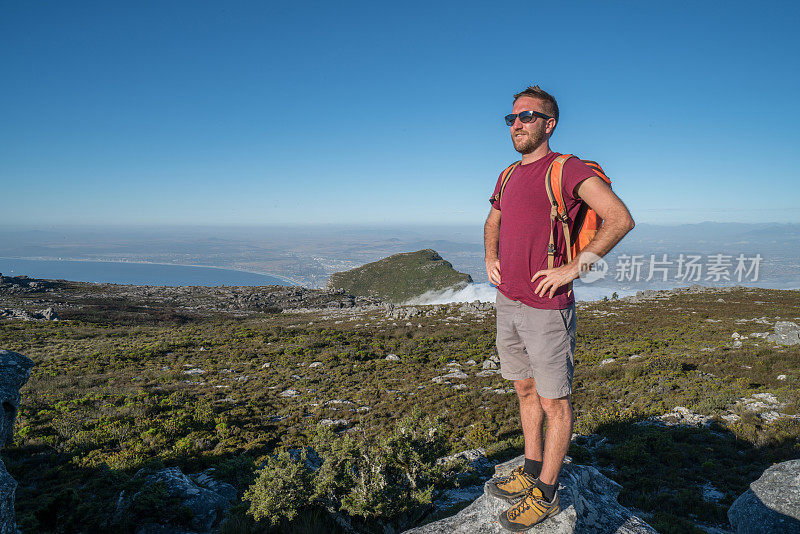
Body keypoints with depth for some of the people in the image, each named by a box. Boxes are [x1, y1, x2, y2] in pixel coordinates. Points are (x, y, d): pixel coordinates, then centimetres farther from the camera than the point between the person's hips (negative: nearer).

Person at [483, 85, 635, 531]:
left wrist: (574, 267, -18)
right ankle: (532, 472, 36)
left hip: (546, 308, -8)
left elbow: (621, 219, -18)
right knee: (525, 389, 18)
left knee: (554, 403, 5)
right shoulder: (508, 177, 12)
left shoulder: (567, 169, -11)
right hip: (507, 303, 8)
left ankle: (546, 495, 20)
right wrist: (490, 259, 13)